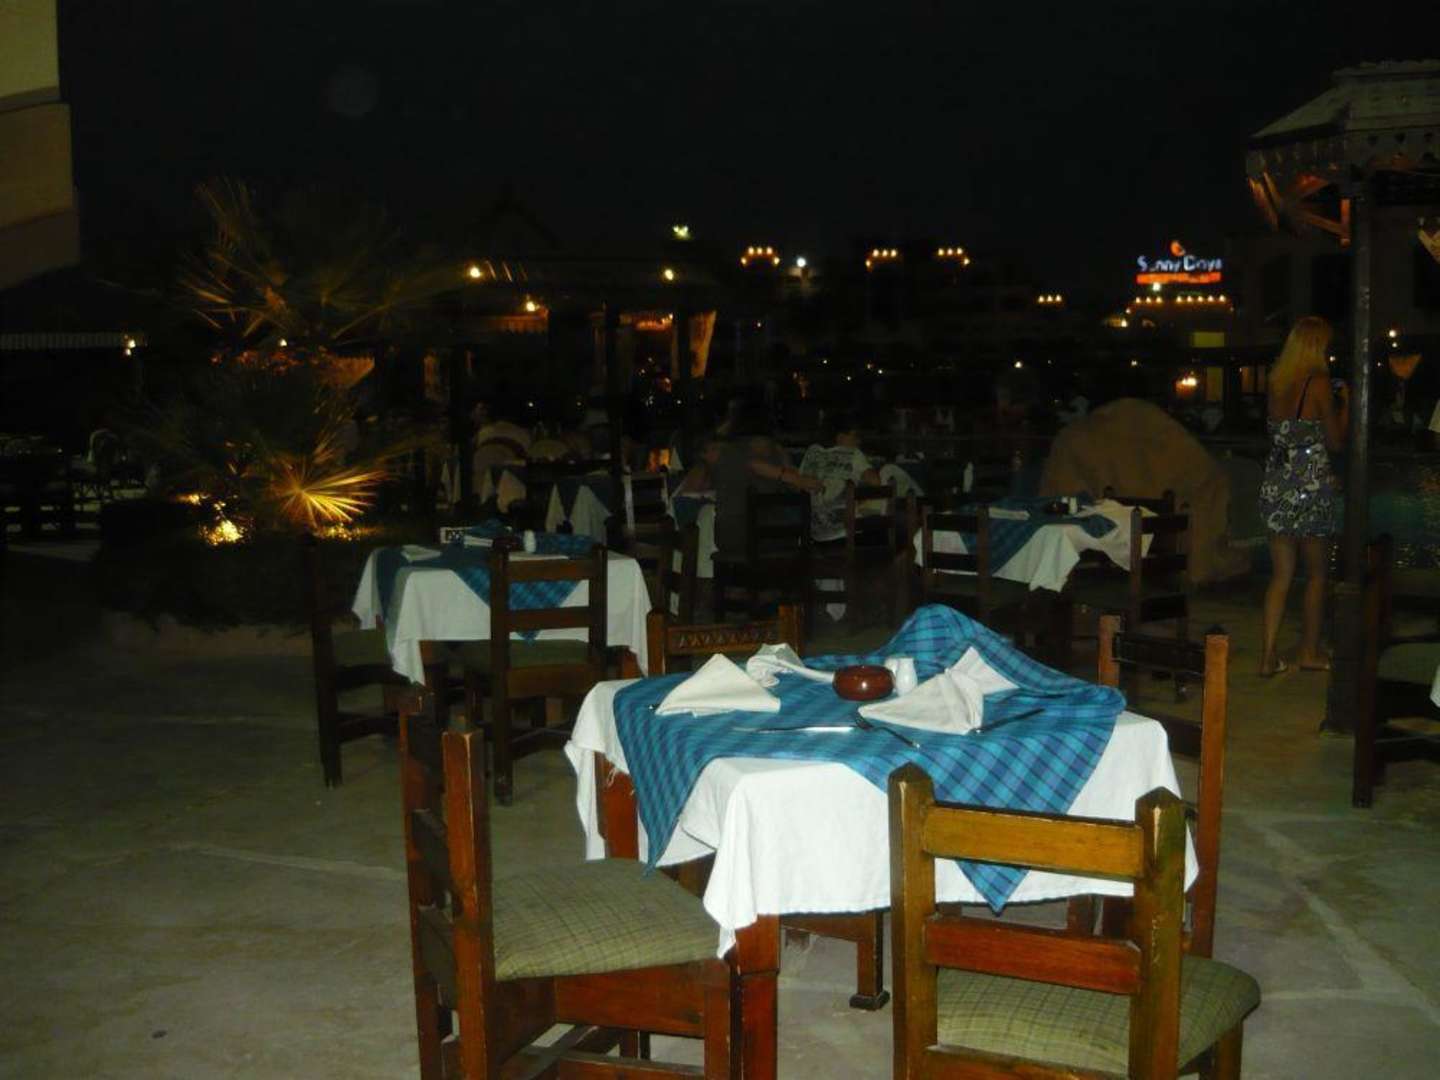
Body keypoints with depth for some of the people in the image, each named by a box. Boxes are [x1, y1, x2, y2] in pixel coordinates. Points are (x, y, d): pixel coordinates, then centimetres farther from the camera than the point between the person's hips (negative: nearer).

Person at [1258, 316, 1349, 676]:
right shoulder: (1319, 383, -10)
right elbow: (1336, 441, -6)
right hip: (1312, 485, -5)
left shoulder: (1275, 383, 6)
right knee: (1317, 573, 12)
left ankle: (1268, 655, 4)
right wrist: (1344, 402, 8)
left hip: (1276, 484, 5)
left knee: (1281, 574, 10)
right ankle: (1310, 652, 21)